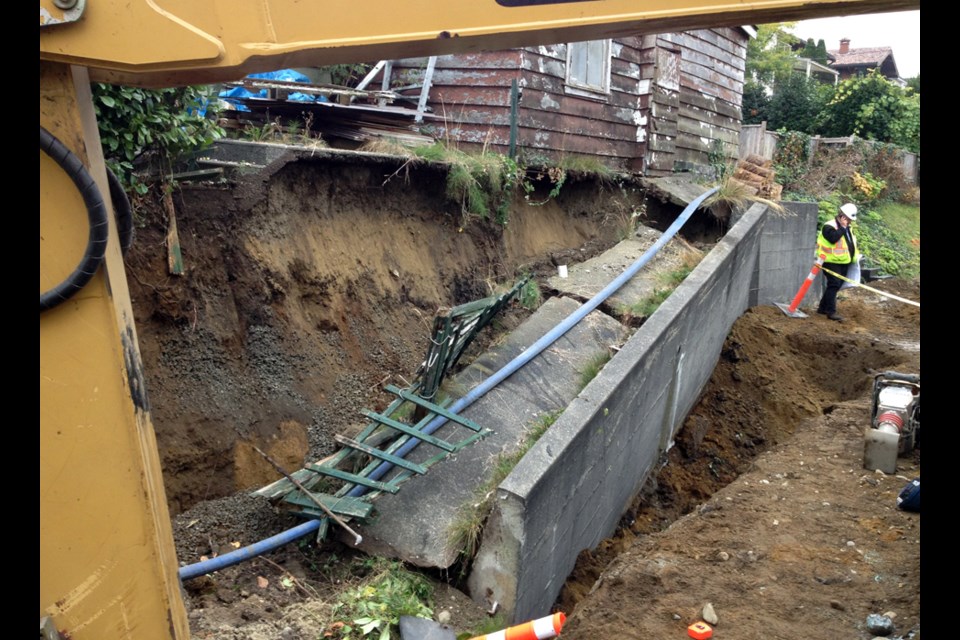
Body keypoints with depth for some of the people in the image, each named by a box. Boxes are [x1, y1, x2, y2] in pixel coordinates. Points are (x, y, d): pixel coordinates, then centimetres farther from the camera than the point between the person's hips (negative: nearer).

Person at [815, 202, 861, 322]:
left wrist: (856, 256, 17)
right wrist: (842, 227, -23)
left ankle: (823, 307, 20)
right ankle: (831, 311, -14)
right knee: (834, 284, -15)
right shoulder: (829, 226, -11)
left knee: (837, 285, 11)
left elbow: (851, 243, 27)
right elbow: (833, 238, -29)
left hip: (844, 262, 9)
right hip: (832, 262, -9)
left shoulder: (847, 228, 17)